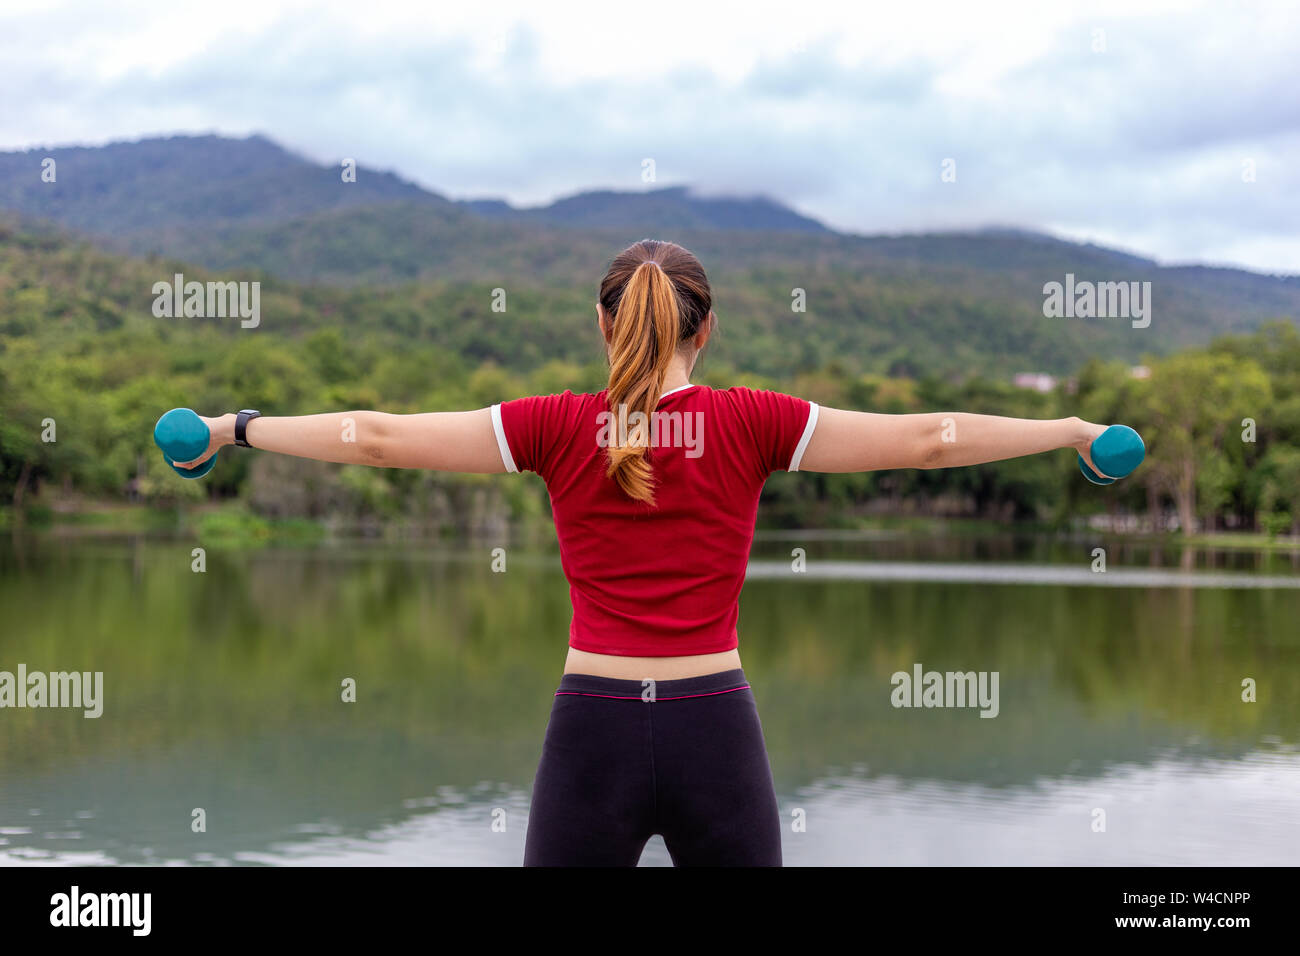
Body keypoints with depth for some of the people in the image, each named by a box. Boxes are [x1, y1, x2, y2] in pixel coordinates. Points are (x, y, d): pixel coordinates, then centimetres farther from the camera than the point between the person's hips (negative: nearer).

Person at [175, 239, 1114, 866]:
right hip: (715, 729, 0)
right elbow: (928, 438, 1)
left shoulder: (556, 428, -1)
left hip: (594, 729, 0)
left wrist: (238, 427, 14)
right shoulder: (752, 424, -2)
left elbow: (379, 436, 2)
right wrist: (1076, 430, 11)